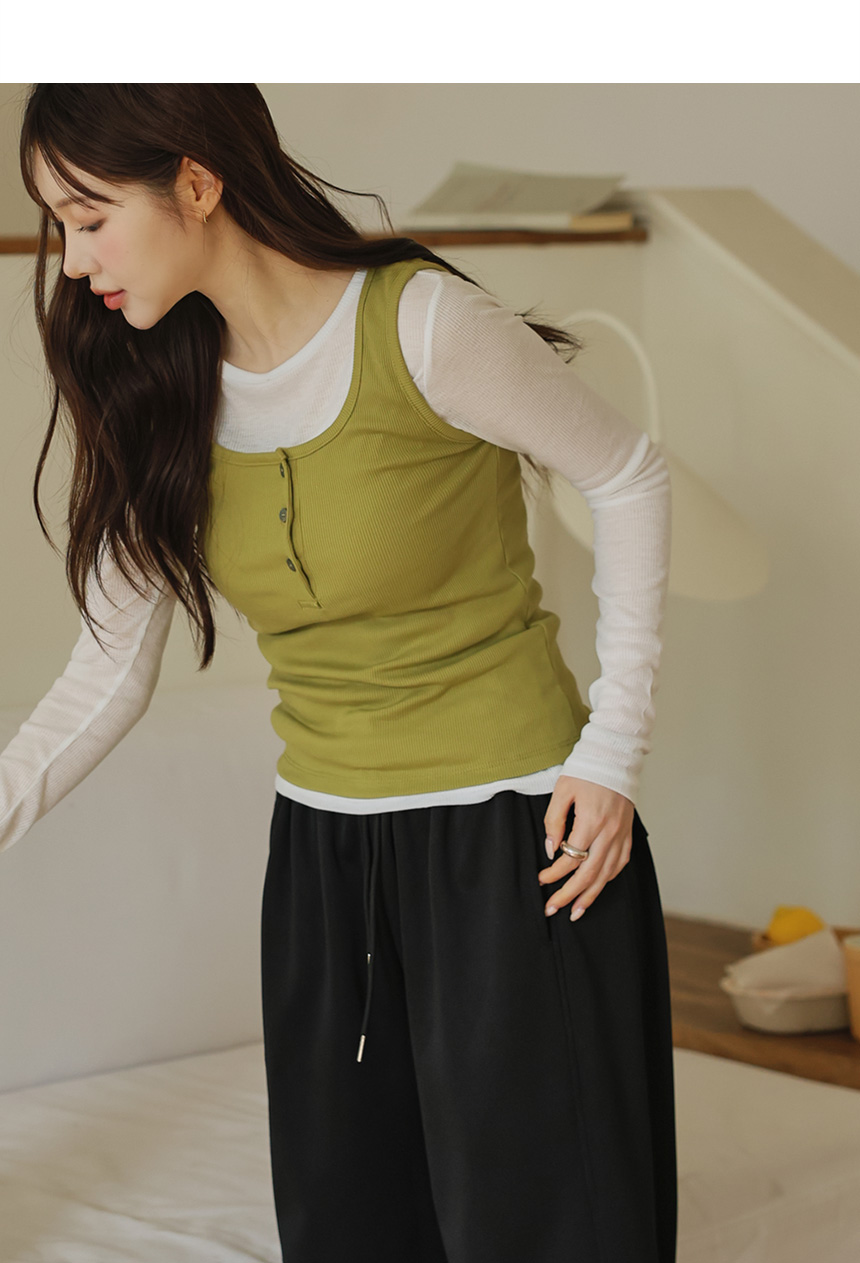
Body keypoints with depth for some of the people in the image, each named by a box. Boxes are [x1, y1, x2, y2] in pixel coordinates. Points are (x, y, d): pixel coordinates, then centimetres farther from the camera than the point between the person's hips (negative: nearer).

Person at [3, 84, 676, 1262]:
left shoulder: (422, 327, -18)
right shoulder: (156, 398, 0)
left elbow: (627, 477, -6)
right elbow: (112, 672, 3)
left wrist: (613, 750, -9)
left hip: (512, 840, -5)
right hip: (321, 850, 6)